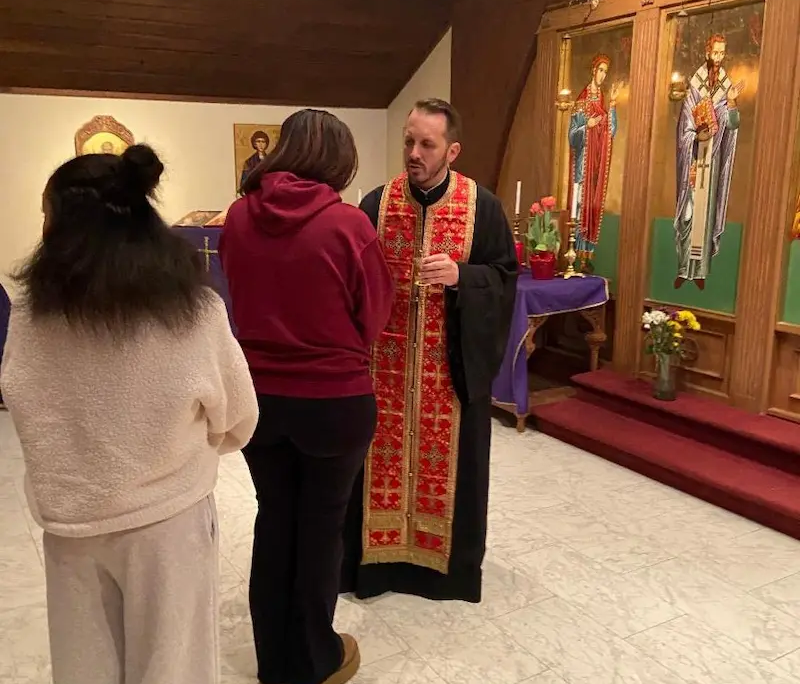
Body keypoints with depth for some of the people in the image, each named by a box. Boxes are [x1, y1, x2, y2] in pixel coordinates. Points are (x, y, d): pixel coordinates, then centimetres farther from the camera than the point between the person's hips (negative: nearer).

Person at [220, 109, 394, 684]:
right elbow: (375, 315, -5)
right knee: (322, 524, 13)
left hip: (259, 395, 4)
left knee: (274, 519, 18)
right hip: (336, 399, -3)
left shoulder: (239, 217, -5)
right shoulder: (348, 222, -17)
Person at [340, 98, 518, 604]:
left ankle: (449, 555, 30)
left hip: (455, 360, -1)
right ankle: (380, 550, 28)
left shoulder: (483, 206, -3)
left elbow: (506, 275, -3)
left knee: (449, 457, 10)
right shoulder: (376, 204, 1)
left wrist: (460, 276, -19)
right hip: (387, 359, 2)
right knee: (384, 455, 10)